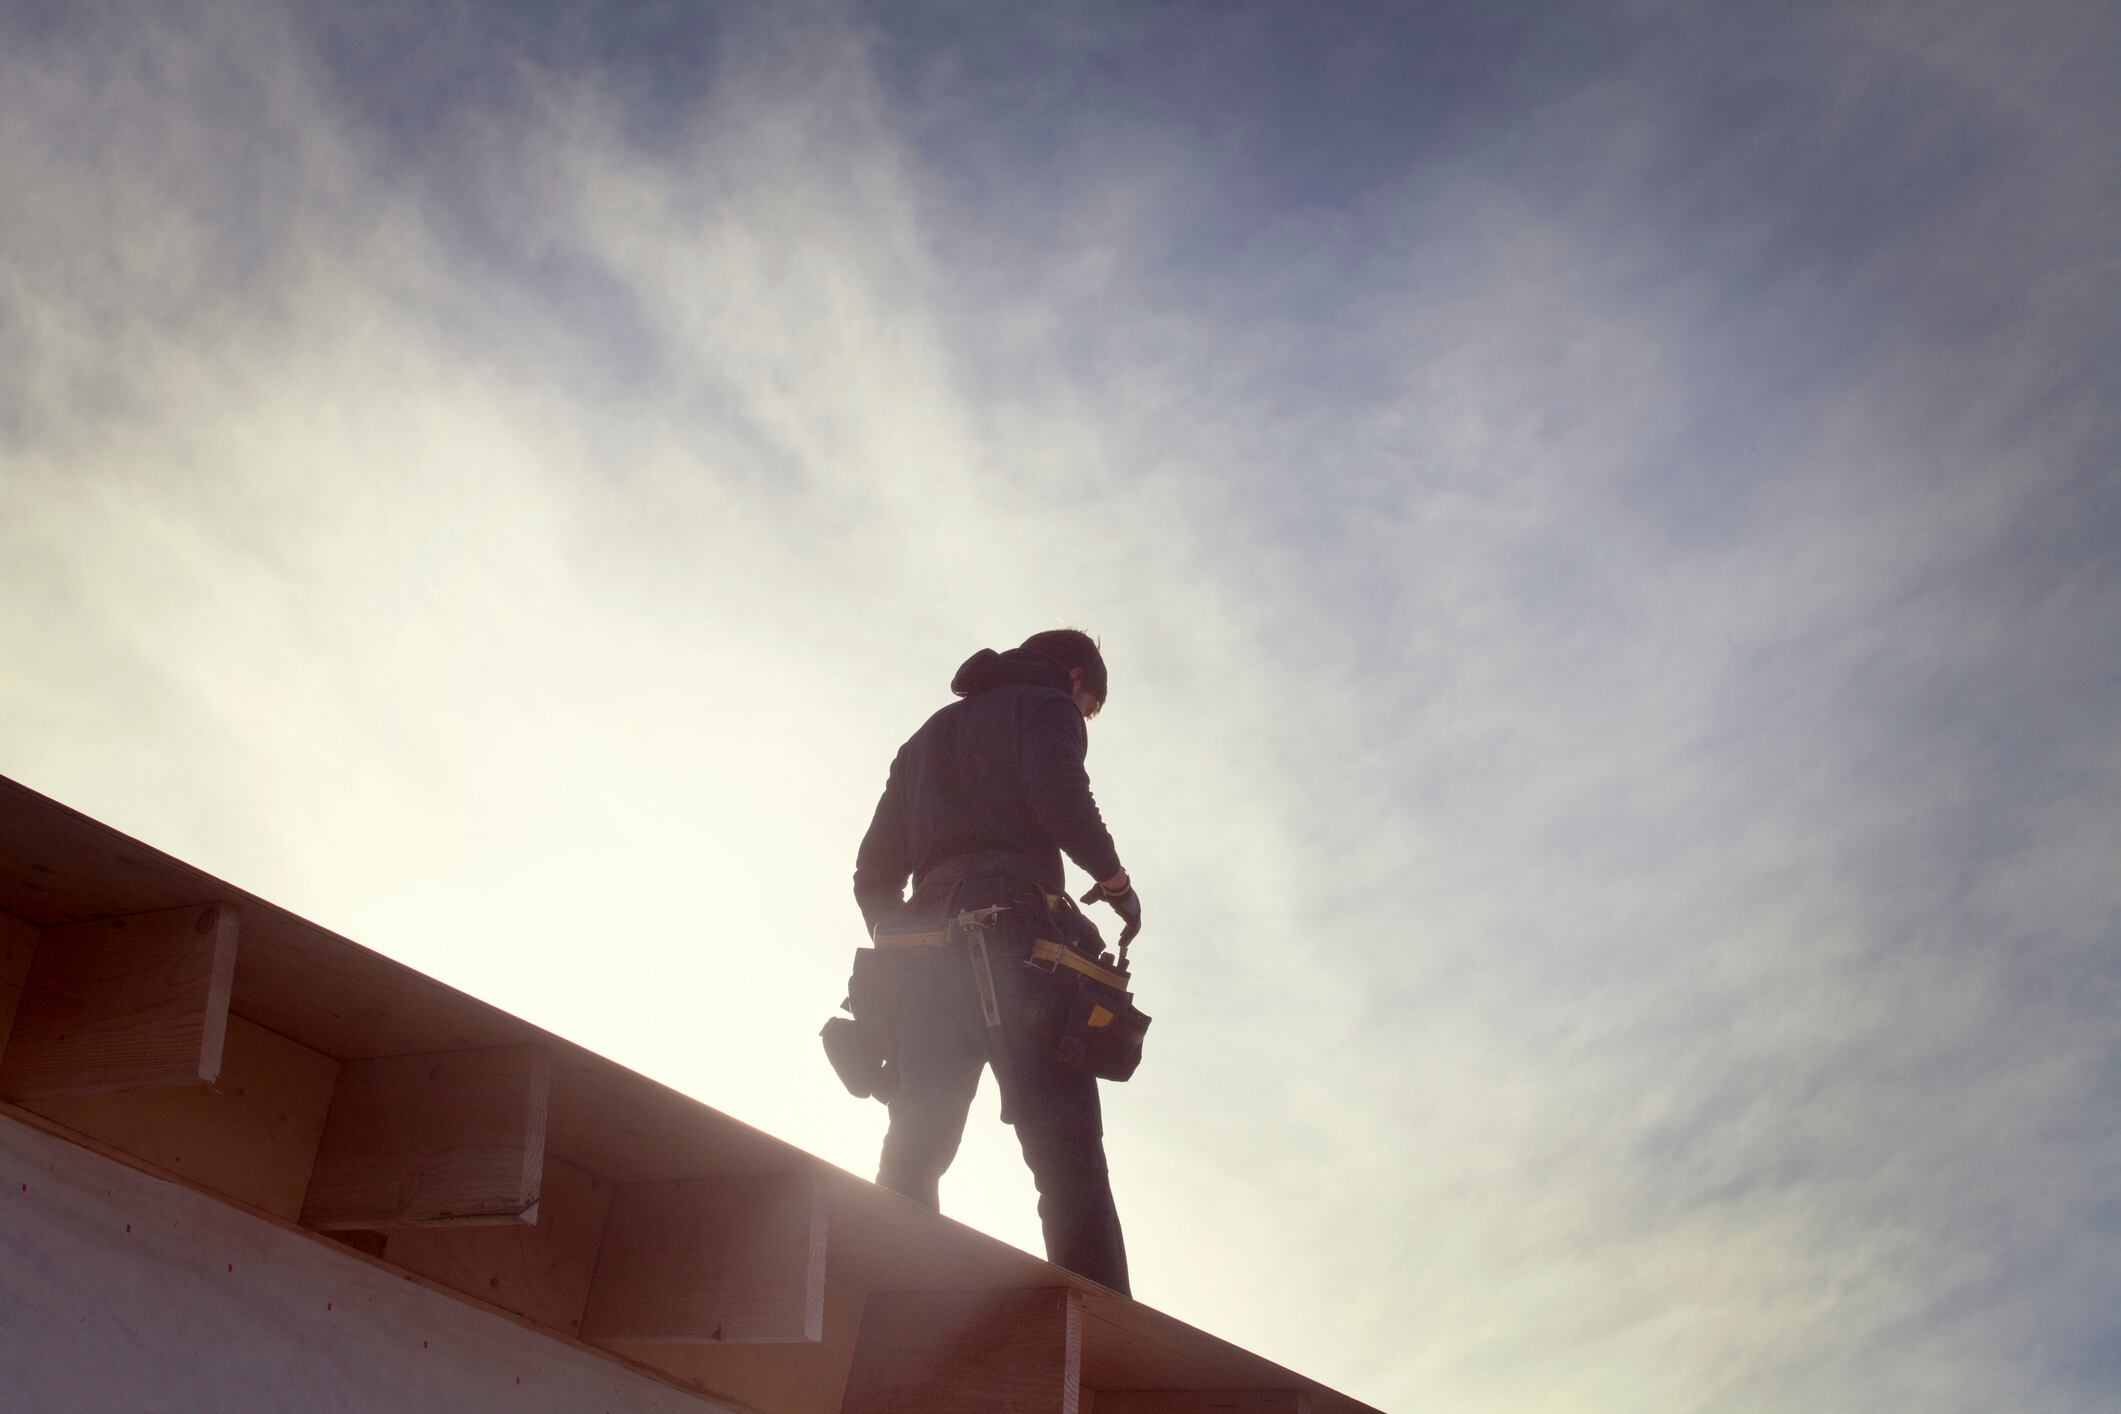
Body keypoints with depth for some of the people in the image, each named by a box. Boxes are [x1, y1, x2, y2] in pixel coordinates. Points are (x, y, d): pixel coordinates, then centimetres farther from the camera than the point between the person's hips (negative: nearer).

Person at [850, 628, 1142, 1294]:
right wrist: (1115, 879, 2)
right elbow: (1059, 796, -9)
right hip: (1013, 932, -6)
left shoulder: (928, 735, 34)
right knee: (1066, 1152, -15)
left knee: (912, 1155, 2)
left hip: (925, 947, 6)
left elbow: (874, 870, 26)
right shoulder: (1047, 704, 13)